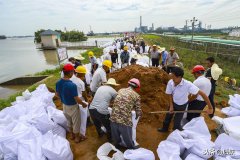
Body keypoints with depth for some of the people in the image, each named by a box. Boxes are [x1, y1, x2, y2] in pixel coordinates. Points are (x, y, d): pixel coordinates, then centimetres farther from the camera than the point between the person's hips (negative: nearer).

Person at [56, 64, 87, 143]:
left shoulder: (58, 82, -11)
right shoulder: (72, 85, -33)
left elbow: (57, 94, 5)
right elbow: (77, 100, -28)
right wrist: (83, 104, -10)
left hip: (64, 105, 7)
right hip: (73, 107, -7)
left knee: (69, 121, 28)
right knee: (76, 123, 16)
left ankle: (72, 135, 48)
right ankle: (77, 138, 37)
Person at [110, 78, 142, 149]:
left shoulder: (120, 90, 12)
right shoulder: (136, 95, 0)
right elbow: (138, 112, 2)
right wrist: (138, 115, 26)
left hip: (113, 118, 4)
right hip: (125, 120, -4)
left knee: (116, 137, 29)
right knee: (128, 138, 24)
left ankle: (117, 146, 54)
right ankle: (131, 148, 49)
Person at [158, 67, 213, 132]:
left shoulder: (188, 85, -37)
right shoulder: (170, 82, -25)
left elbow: (202, 94, -30)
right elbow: (169, 94, -9)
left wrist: (210, 108, -26)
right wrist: (171, 106, -7)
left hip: (182, 106, -3)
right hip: (173, 103, 3)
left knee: (176, 123, 5)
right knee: (168, 117, 21)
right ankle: (165, 128, 51)